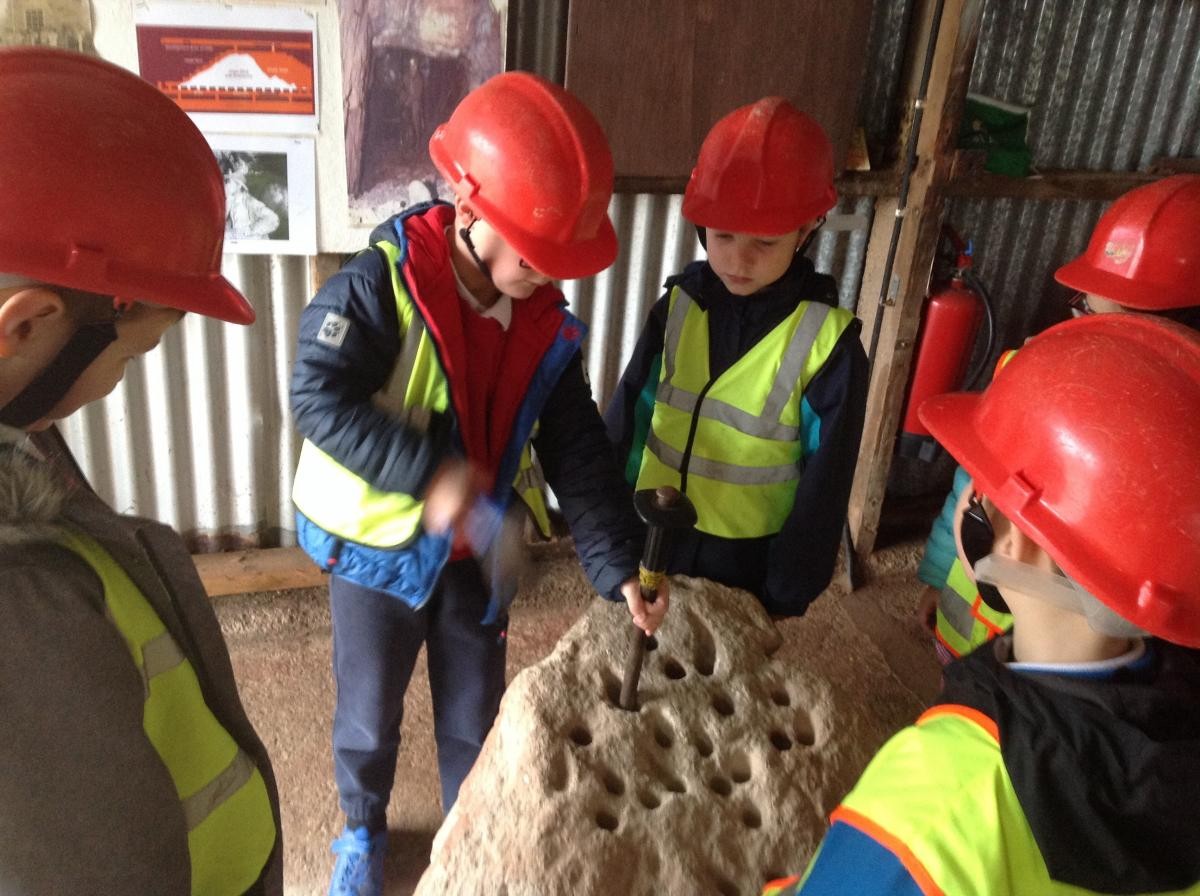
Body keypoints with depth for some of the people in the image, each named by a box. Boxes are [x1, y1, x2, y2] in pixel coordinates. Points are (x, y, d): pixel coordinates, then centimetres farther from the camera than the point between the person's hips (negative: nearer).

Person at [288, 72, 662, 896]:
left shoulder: (547, 323, -8)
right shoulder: (382, 284, -22)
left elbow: (579, 453, -7)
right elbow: (320, 399, -26)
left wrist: (619, 566, -16)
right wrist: (426, 473, -35)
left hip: (478, 550, 4)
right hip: (380, 543, -3)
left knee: (475, 716, 18)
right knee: (370, 713, 17)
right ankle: (364, 829, 47)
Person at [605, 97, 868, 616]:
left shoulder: (828, 342, -17)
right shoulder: (679, 306, -7)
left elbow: (822, 488, -11)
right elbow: (624, 425, 0)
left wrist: (787, 597, -7)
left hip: (748, 567, -3)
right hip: (652, 544, 3)